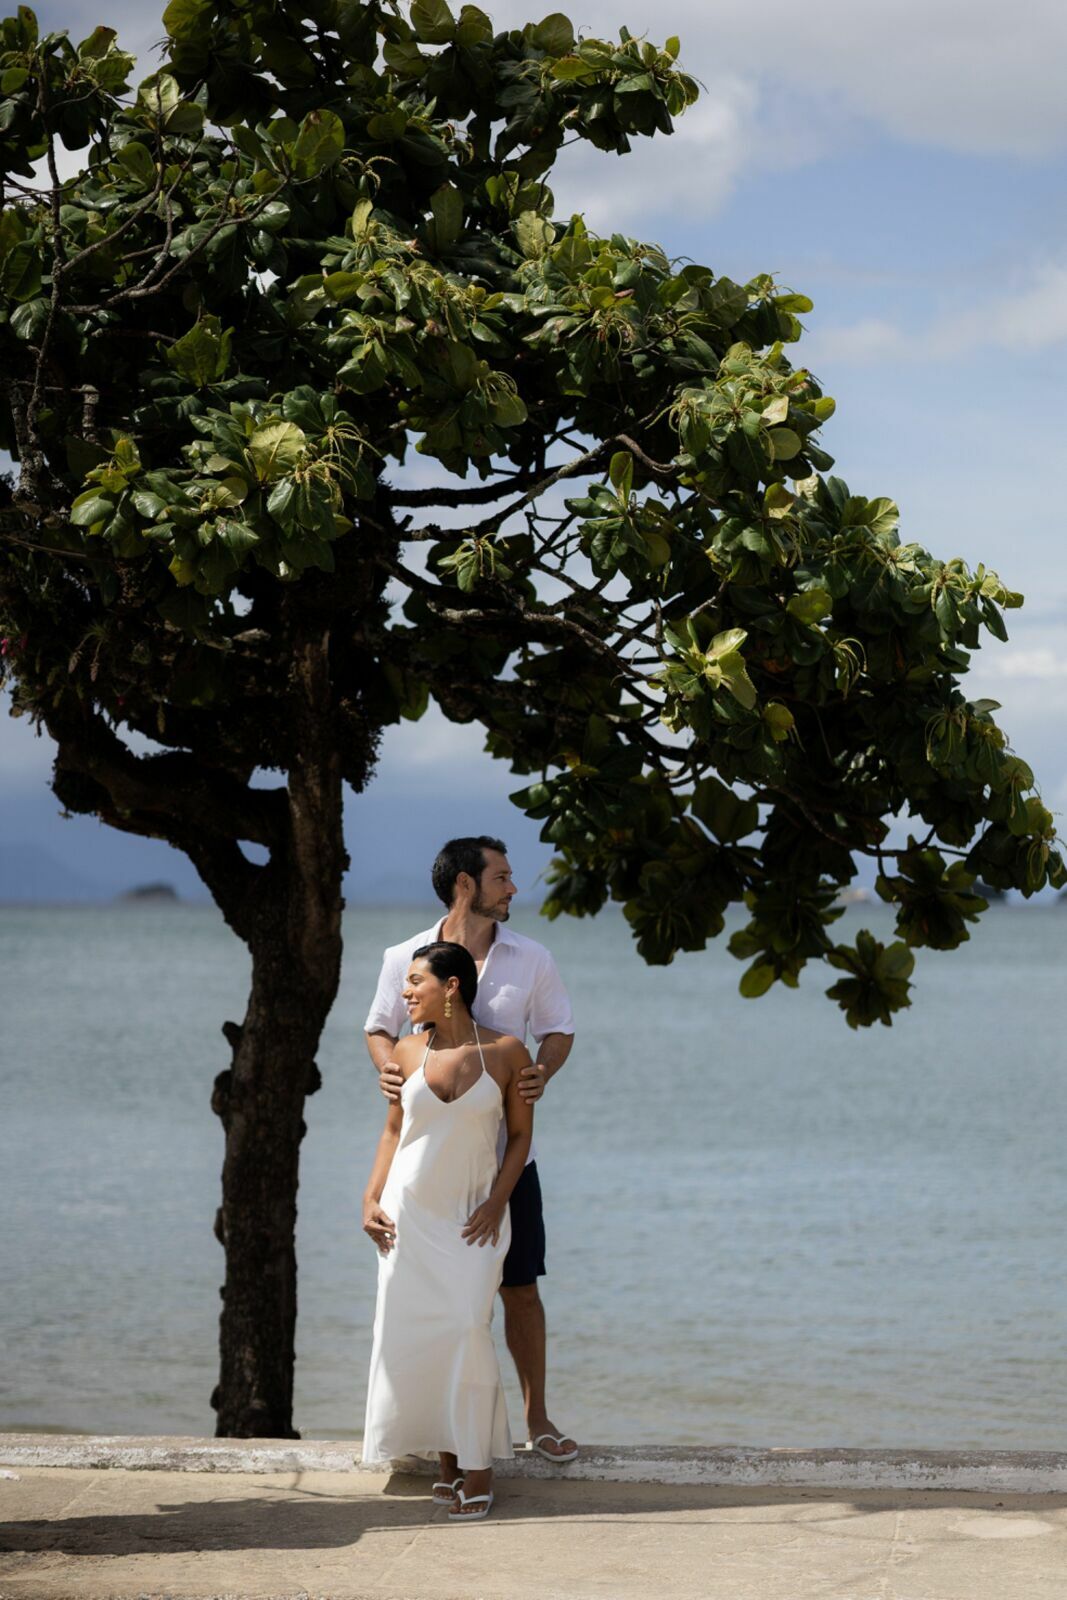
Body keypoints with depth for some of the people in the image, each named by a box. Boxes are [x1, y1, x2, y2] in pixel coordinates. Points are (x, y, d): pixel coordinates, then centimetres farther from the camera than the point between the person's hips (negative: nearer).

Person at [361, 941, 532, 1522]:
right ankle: (447, 1460, 12)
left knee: (467, 1331, -14)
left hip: (471, 1217, -3)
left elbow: (520, 1135, 1)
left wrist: (496, 1204, -8)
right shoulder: (408, 1052, 1)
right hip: (408, 1212, 3)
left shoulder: (506, 1053, -6)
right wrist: (372, 1198, 1)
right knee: (410, 1336, 0)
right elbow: (393, 1129, 11)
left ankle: (478, 1468, -6)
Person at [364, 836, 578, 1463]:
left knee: (521, 1289, 5)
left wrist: (543, 1073, -11)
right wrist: (389, 1067, -13)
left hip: (507, 1155, 1)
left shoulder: (531, 958, 2)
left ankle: (537, 1416, 16)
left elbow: (560, 1029, 10)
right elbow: (381, 1027, 9)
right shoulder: (407, 958, -2)